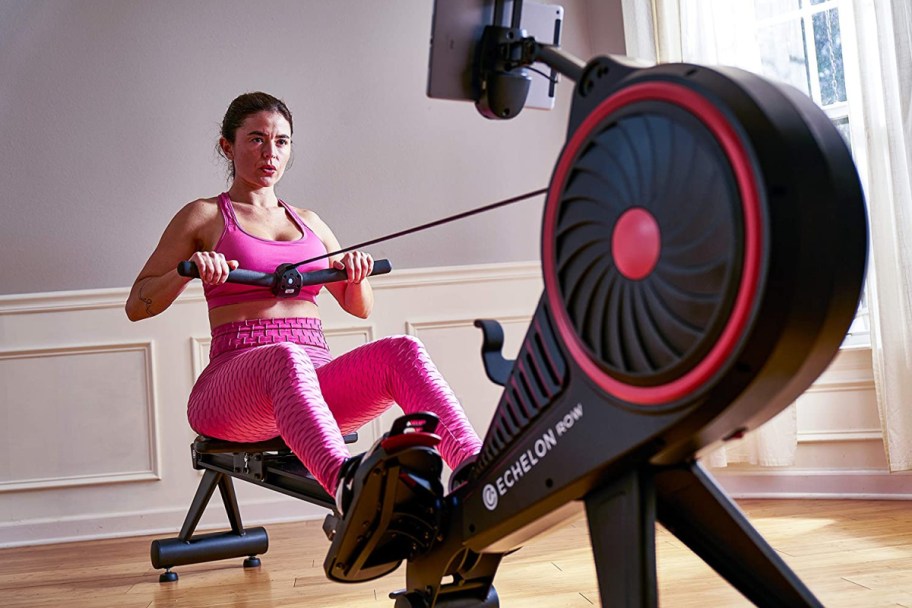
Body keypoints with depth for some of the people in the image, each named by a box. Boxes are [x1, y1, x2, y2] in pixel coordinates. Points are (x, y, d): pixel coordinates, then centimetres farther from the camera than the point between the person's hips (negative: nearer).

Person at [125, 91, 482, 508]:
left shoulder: (309, 223, 25)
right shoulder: (205, 216, 13)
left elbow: (360, 308, 26)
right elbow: (136, 306, 8)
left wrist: (356, 278, 2)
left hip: (316, 383, 4)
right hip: (233, 386, -4)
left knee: (400, 350, -28)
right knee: (285, 359, -40)